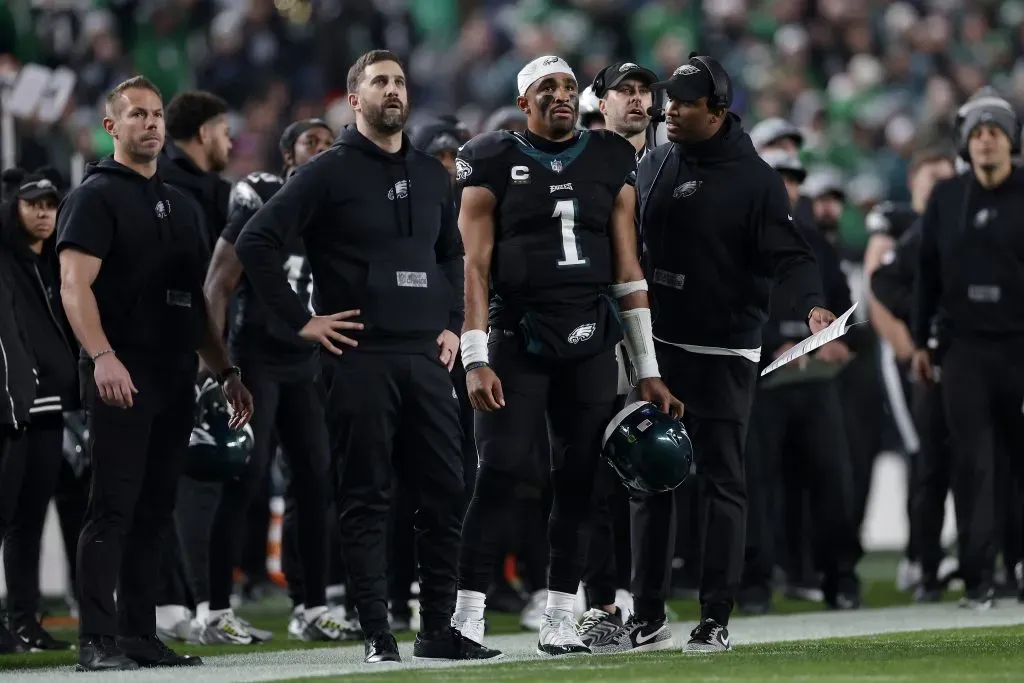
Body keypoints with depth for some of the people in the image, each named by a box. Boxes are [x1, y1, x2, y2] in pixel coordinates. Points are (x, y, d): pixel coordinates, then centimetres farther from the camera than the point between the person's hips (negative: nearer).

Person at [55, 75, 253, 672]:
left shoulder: (179, 206, 22)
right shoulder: (95, 197, -2)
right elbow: (76, 285, -14)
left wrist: (226, 371, 17)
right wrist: (102, 355, -27)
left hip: (176, 376, 7)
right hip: (122, 376, -7)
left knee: (155, 512, 7)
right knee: (114, 507, -10)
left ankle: (140, 635, 11)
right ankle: (99, 640, -11)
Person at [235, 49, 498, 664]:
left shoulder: (432, 175, 15)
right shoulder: (330, 173, -3)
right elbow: (256, 243, -8)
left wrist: (452, 325, 15)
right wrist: (300, 319, -9)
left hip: (427, 358, 5)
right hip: (361, 357, -5)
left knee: (446, 492, 3)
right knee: (366, 498, -1)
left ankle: (439, 629, 11)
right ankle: (378, 634, 1)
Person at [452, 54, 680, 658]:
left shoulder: (610, 164, 10)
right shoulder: (495, 165, 2)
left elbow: (627, 268, 10)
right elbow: (476, 267, -1)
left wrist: (649, 371, 7)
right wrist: (476, 361, -9)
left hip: (591, 342, 3)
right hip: (518, 339, -3)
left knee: (579, 480, 2)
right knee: (501, 471, -10)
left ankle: (561, 619, 8)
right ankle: (468, 616, -8)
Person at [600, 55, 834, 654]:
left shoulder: (754, 179, -8)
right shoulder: (654, 167, 10)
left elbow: (789, 256, -14)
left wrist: (811, 306, -33)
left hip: (723, 355, -6)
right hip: (656, 346, 6)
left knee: (721, 482, 0)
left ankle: (716, 620, 3)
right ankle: (648, 618, 15)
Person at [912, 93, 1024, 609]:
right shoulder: (946, 198, 7)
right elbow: (928, 273, 12)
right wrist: (919, 342, 10)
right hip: (966, 348, 2)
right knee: (973, 466, -2)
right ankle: (978, 579, -2)